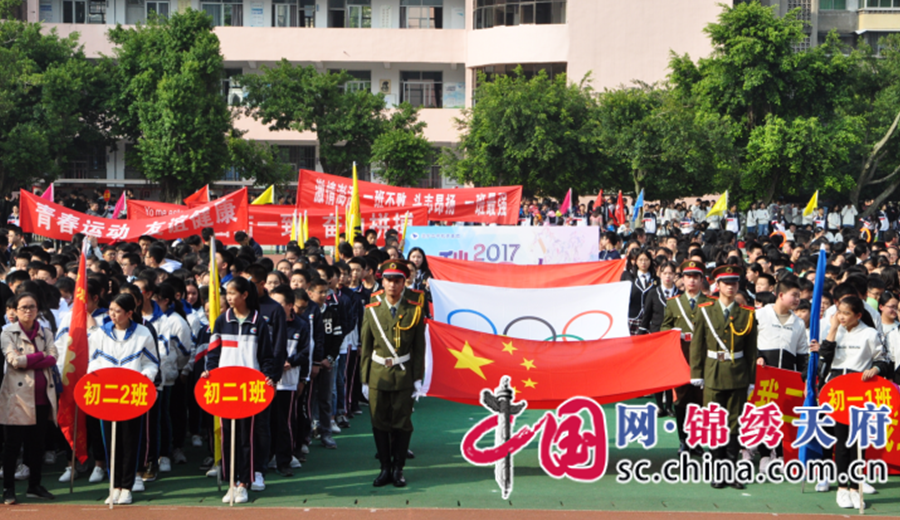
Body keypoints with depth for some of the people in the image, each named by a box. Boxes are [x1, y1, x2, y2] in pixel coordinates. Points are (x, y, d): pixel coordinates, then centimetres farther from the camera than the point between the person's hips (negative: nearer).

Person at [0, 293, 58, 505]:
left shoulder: (46, 333, 13)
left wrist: (27, 361, -11)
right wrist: (41, 355, -6)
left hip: (42, 396, 4)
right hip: (18, 395, -4)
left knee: (37, 443, 9)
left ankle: (35, 486, 18)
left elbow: (53, 358, -3)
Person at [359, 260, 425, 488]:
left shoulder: (414, 311, 0)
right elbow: (365, 348, 6)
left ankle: (398, 469, 15)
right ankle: (385, 468, 16)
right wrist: (364, 379, 3)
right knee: (380, 424, 5)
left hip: (404, 375, -1)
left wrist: (418, 379, -3)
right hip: (378, 376, 1)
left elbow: (419, 348, 2)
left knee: (402, 424, 3)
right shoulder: (372, 311, 3)